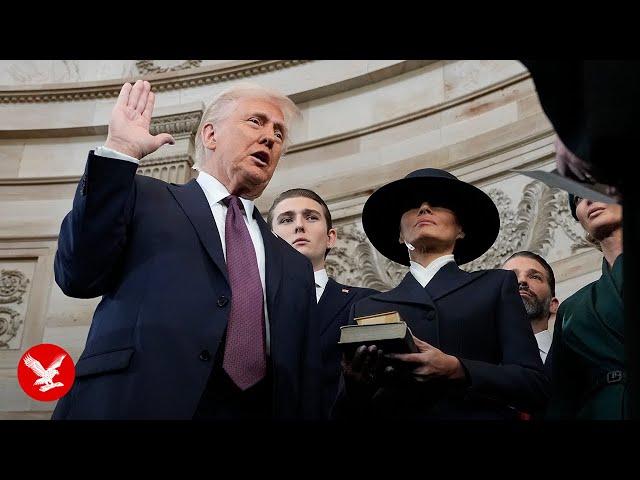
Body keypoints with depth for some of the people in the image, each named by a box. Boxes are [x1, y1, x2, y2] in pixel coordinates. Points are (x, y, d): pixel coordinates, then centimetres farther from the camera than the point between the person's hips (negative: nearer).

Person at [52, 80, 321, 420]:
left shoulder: (294, 266, 19)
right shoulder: (144, 199, 10)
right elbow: (79, 278, -6)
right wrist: (119, 152, -8)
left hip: (260, 409, 4)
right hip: (138, 403, -3)